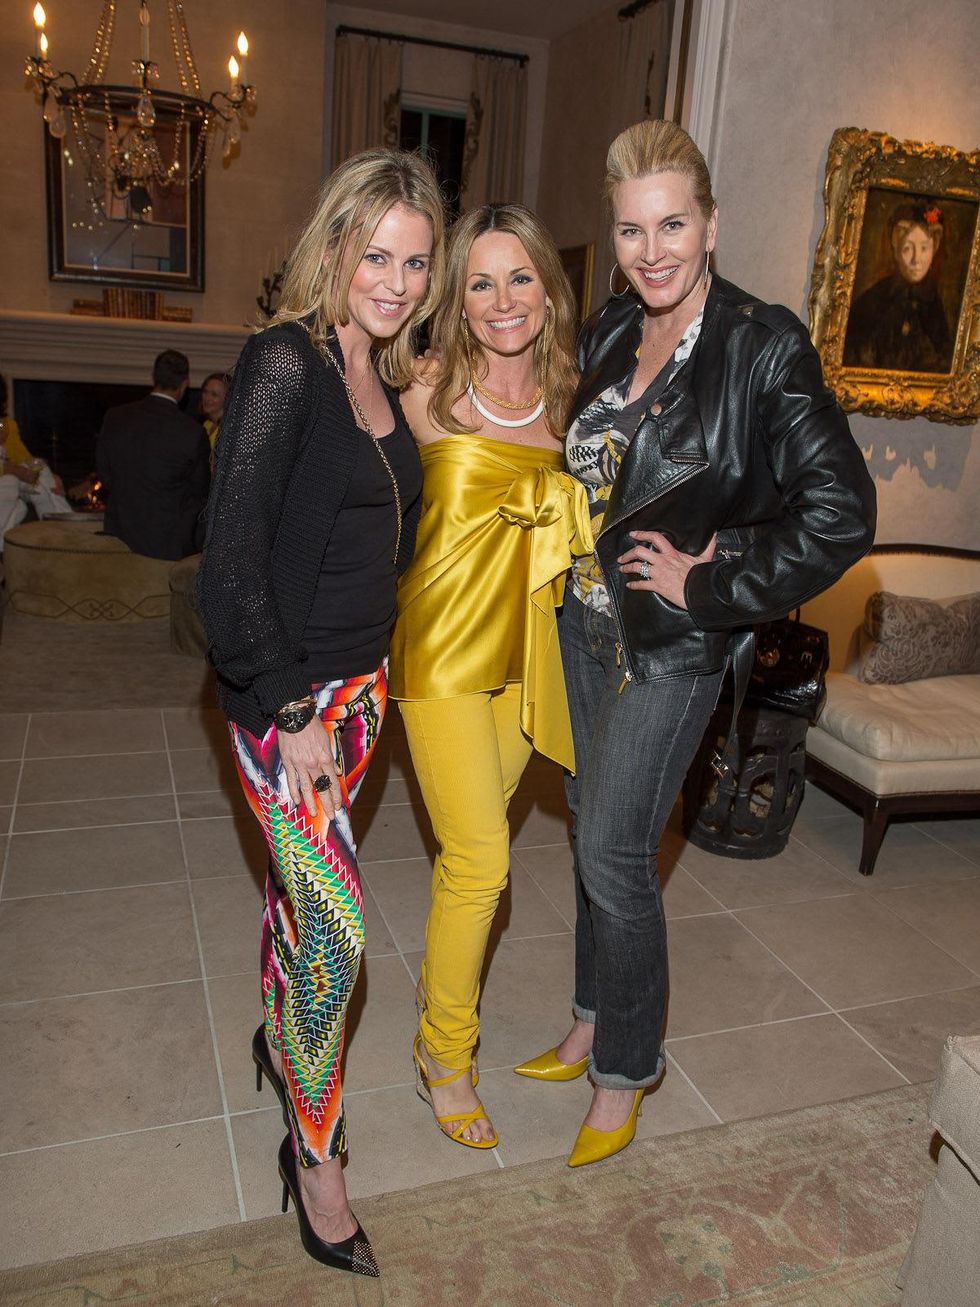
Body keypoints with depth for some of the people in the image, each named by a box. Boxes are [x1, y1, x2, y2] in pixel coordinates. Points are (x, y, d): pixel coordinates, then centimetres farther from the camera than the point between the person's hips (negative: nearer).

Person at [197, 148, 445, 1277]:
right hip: (284, 691, -7)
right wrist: (292, 715, -17)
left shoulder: (384, 375, 9)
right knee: (335, 929, -3)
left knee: (301, 880, 22)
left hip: (359, 681, 7)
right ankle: (314, 1152, 19)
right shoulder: (286, 361, -15)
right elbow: (232, 557, -19)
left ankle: (279, 1041, 45)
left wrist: (363, 678, 11)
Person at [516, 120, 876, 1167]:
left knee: (612, 852, -2)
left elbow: (840, 513, -20)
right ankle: (592, 1026, 38)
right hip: (585, 619, 7)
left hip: (672, 644, -7)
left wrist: (709, 585, -16)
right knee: (593, 829, 17)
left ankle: (626, 1074, 22)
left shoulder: (764, 345, -15)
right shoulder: (608, 333, 5)